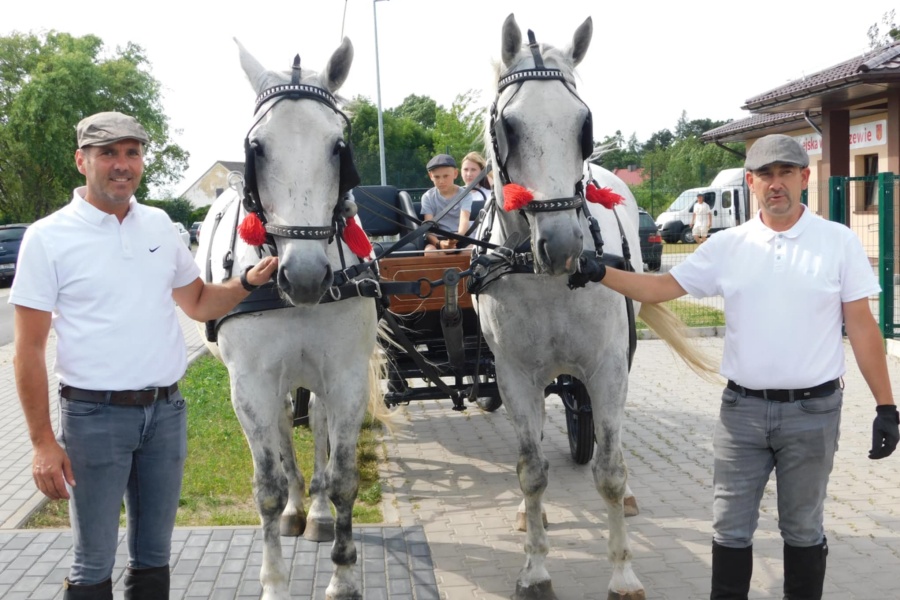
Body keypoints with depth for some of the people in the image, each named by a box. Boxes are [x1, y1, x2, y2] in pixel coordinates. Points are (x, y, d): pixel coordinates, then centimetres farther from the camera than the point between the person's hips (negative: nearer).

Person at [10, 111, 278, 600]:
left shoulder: (159, 225, 7)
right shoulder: (48, 237, -7)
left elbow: (200, 303, 19)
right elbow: (29, 350, -7)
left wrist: (248, 282, 0)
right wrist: (43, 443, -12)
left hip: (166, 412, 4)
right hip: (95, 417, -4)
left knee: (154, 554, 15)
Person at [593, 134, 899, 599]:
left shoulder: (839, 242, -3)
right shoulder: (726, 246, 2)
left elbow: (861, 328, -2)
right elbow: (660, 288, 4)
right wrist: (598, 273, -9)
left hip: (812, 411, -2)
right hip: (742, 408, 2)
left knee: (802, 528, 13)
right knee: (730, 527, 11)